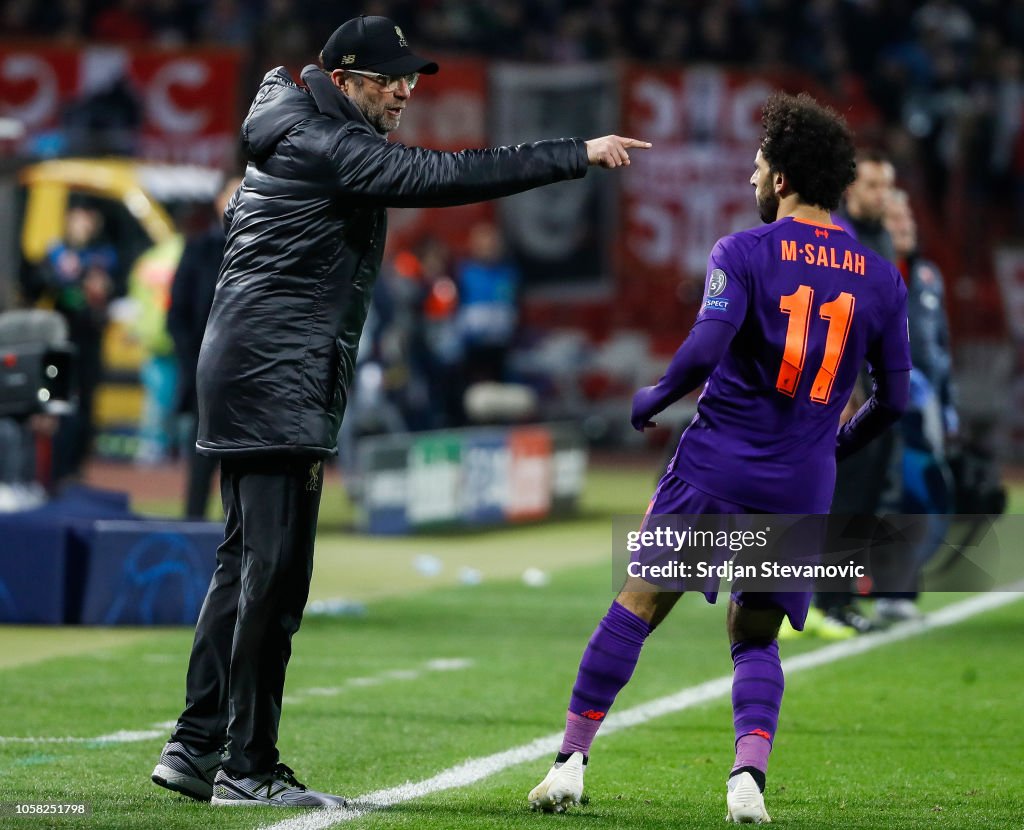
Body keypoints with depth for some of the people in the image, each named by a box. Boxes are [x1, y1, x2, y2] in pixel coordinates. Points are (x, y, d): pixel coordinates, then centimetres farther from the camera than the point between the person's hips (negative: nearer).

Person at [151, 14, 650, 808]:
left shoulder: (299, 140, 18)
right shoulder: (324, 146, -13)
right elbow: (445, 175, -21)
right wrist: (578, 155, -21)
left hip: (247, 375, 11)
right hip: (276, 383, -11)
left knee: (249, 565, 13)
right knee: (274, 572, -9)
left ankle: (196, 749, 16)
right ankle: (248, 768, -8)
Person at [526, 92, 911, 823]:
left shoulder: (743, 254, -5)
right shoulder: (880, 278, 6)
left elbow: (705, 349, -19)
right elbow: (894, 398, 9)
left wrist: (652, 400, -1)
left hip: (716, 466, -3)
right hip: (803, 487, 3)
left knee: (638, 606, 5)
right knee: (756, 637, 14)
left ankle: (572, 762, 4)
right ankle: (749, 775, -8)